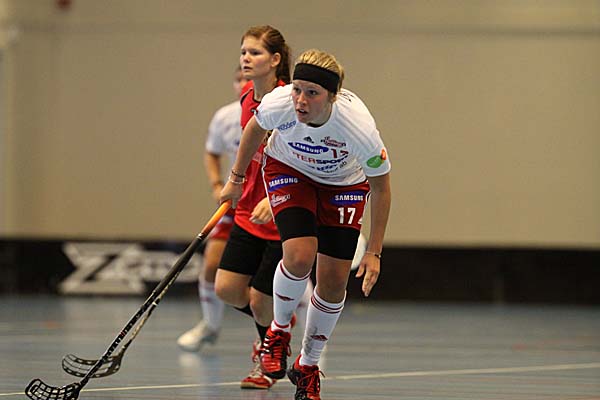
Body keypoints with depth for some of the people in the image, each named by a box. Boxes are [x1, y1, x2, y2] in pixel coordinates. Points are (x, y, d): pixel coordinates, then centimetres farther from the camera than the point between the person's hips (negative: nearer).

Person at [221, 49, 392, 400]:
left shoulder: (360, 128, -37)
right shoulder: (278, 104, -33)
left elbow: (381, 187, -18)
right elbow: (256, 128, -5)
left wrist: (374, 252, -16)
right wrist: (236, 178, 7)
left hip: (345, 184, 0)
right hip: (289, 170, 0)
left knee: (334, 282, -4)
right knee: (300, 255, -25)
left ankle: (308, 365, 20)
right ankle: (279, 330, 5)